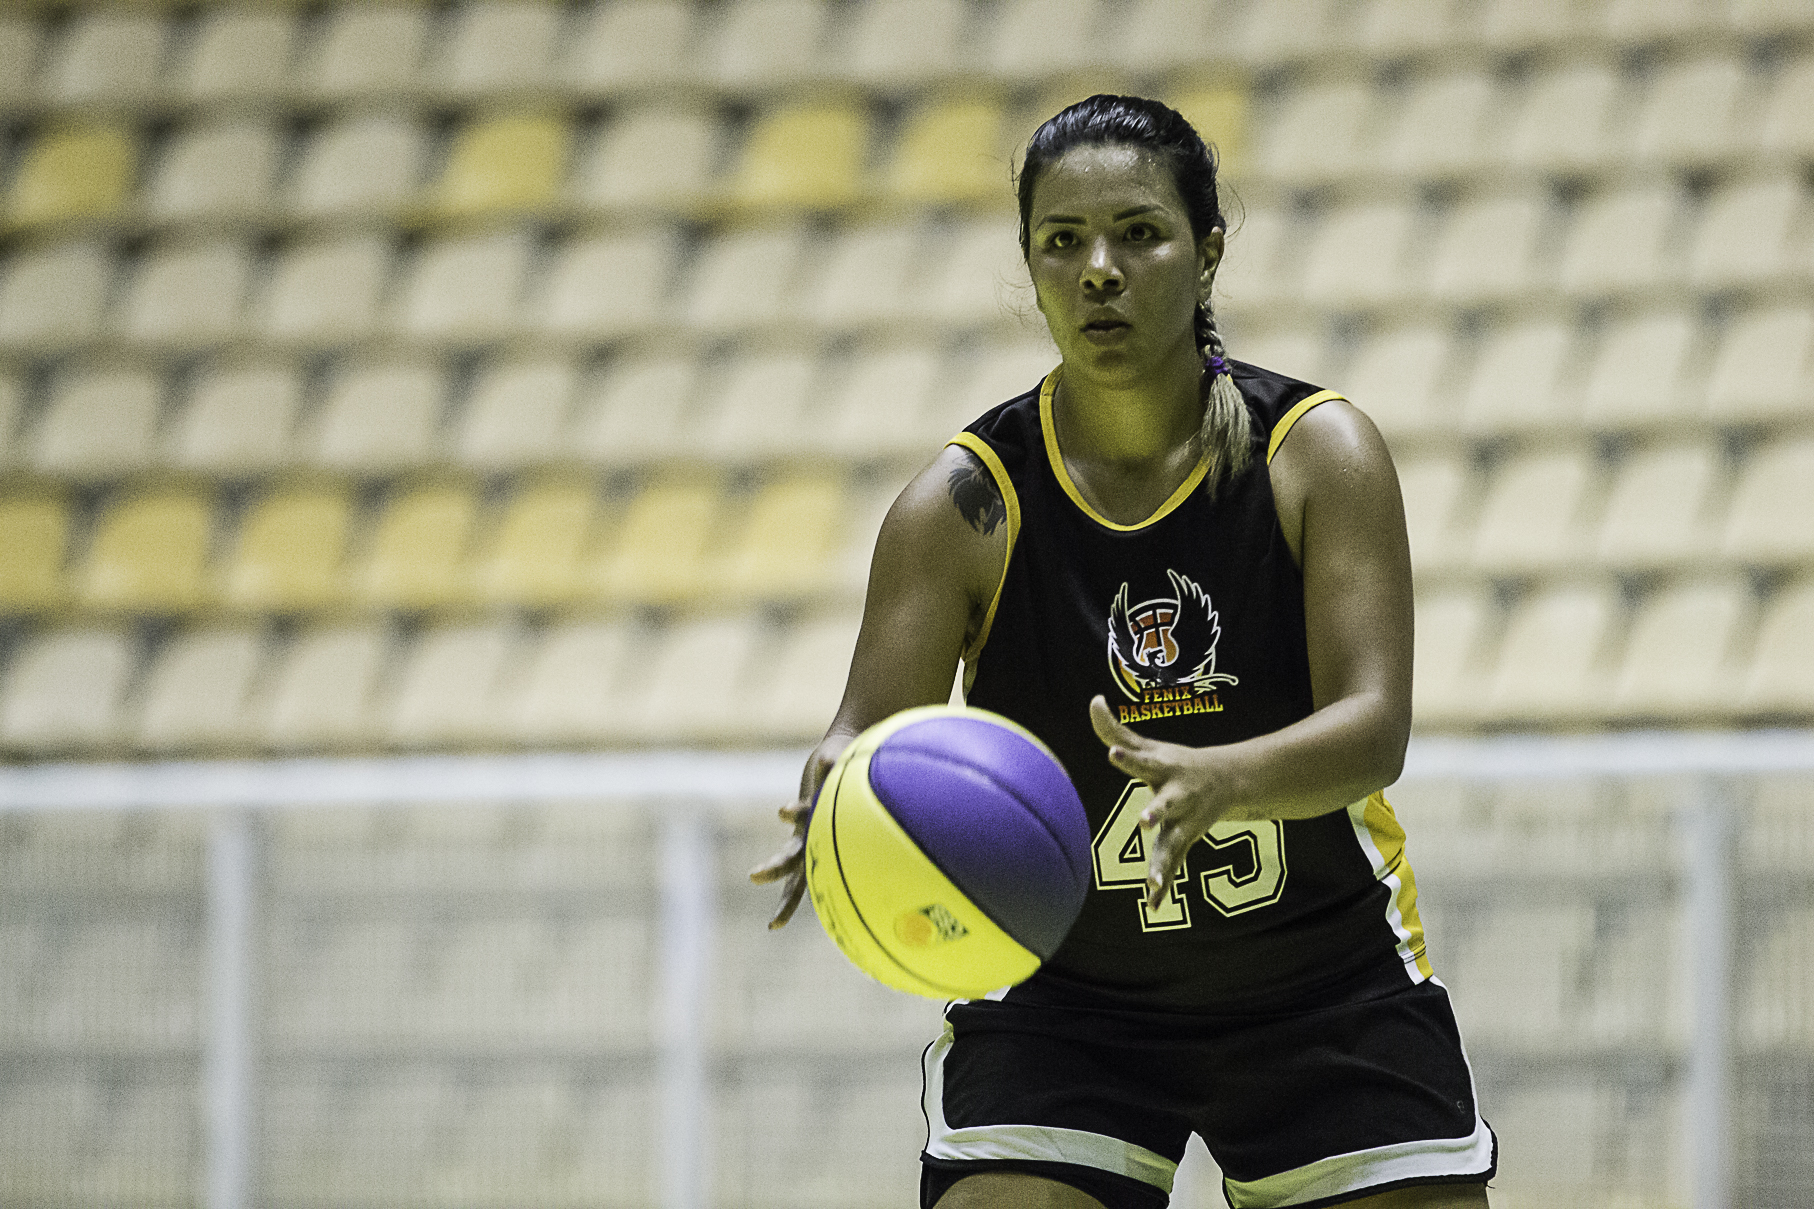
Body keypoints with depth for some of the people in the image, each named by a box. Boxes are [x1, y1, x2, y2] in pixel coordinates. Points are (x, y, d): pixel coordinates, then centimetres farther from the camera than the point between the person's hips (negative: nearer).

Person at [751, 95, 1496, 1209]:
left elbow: (1373, 730, -22)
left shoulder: (1318, 455, -13)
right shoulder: (964, 509, -12)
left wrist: (1214, 781, -43)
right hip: (1061, 995, -1)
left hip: (1329, 987, 1)